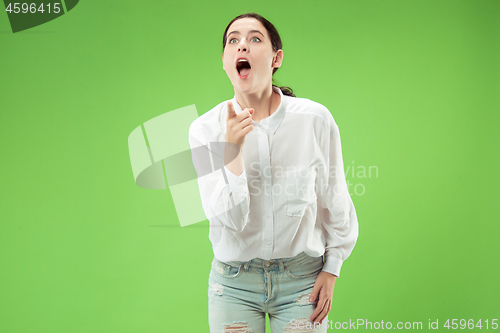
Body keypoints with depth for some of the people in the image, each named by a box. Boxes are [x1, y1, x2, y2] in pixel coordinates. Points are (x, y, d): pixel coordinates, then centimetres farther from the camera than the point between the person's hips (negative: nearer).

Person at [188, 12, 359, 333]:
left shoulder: (315, 118, -9)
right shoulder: (206, 128, -8)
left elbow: (335, 202, 2)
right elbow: (228, 219, -14)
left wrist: (331, 271, 3)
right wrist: (233, 149, -24)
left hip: (302, 278, 0)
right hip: (234, 281, 0)